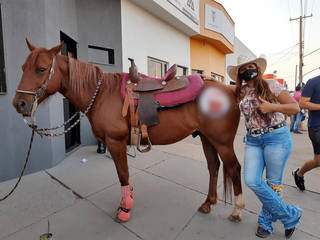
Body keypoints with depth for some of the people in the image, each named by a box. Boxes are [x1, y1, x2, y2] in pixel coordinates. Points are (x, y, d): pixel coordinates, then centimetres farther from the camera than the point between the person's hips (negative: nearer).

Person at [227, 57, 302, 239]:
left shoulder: (271, 85, -3)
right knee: (251, 181, -4)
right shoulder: (240, 92, 7)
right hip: (253, 140, 4)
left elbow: (295, 107, -2)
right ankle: (291, 215, 17)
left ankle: (266, 221, 28)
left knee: (273, 183, 5)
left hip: (277, 137, -3)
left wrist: (272, 107, -17)